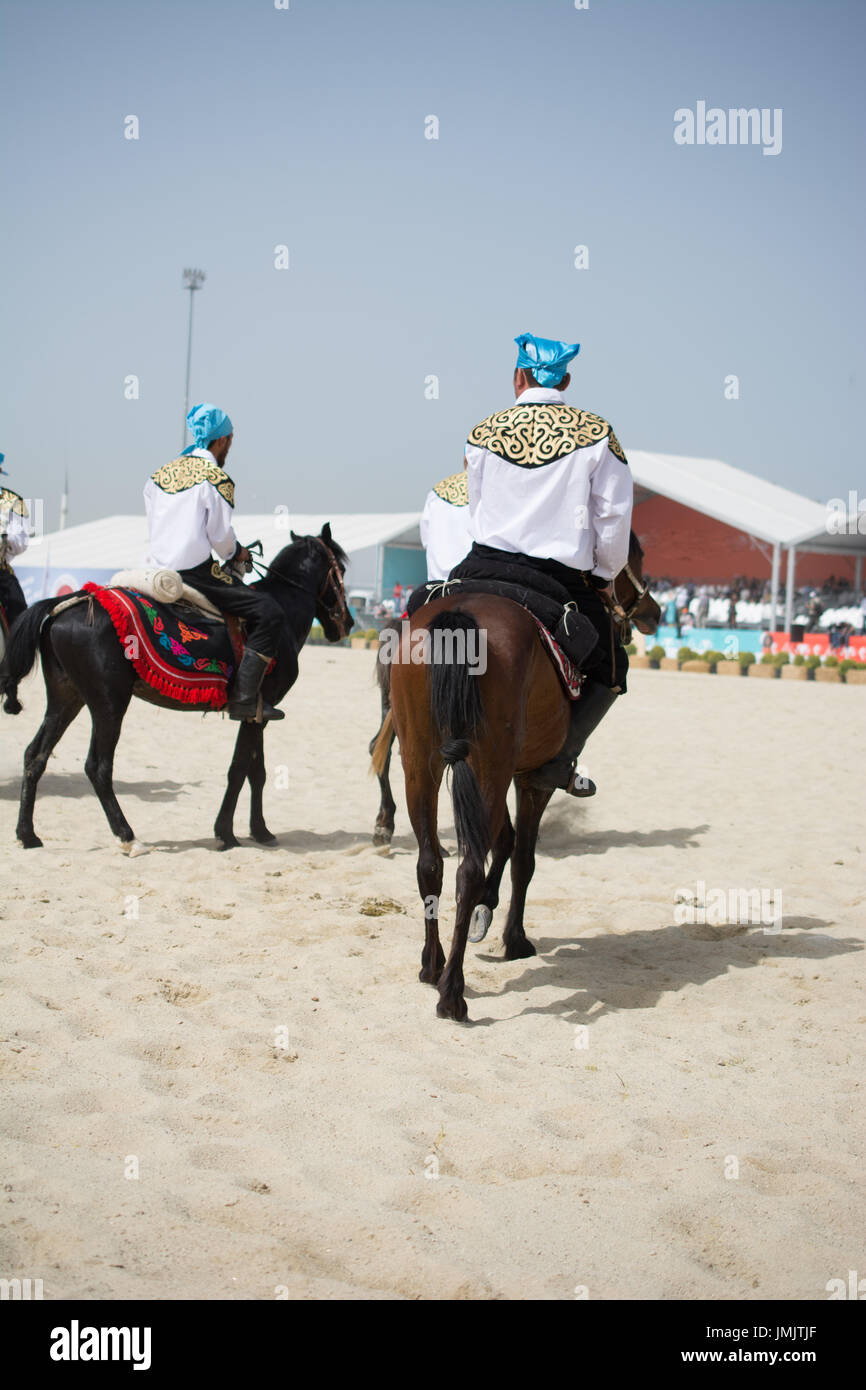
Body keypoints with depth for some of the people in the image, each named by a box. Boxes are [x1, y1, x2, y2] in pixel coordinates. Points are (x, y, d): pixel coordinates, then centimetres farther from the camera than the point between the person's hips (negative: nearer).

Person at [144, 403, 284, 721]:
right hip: (195, 572, -8)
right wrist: (236, 554, 13)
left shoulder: (159, 476, 16)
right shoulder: (217, 479, -6)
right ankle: (243, 697, -17)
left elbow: (155, 527, 18)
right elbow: (221, 536, -9)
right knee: (268, 612, -8)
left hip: (159, 571, 8)